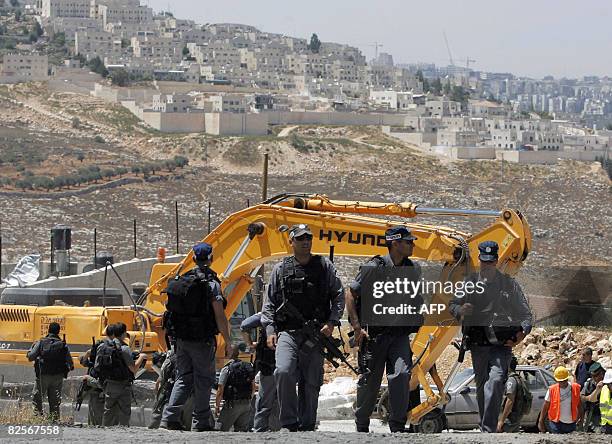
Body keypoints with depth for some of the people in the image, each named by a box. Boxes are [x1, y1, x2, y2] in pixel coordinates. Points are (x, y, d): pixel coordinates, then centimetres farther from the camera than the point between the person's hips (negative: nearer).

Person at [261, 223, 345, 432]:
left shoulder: (324, 267, 9)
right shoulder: (281, 269, 9)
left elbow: (338, 296, 9)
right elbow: (269, 303, 11)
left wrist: (331, 323, -4)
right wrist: (270, 330, 0)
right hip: (287, 332, -1)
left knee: (311, 382, 2)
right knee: (283, 372, -22)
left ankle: (307, 426, 11)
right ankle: (289, 423, -14)